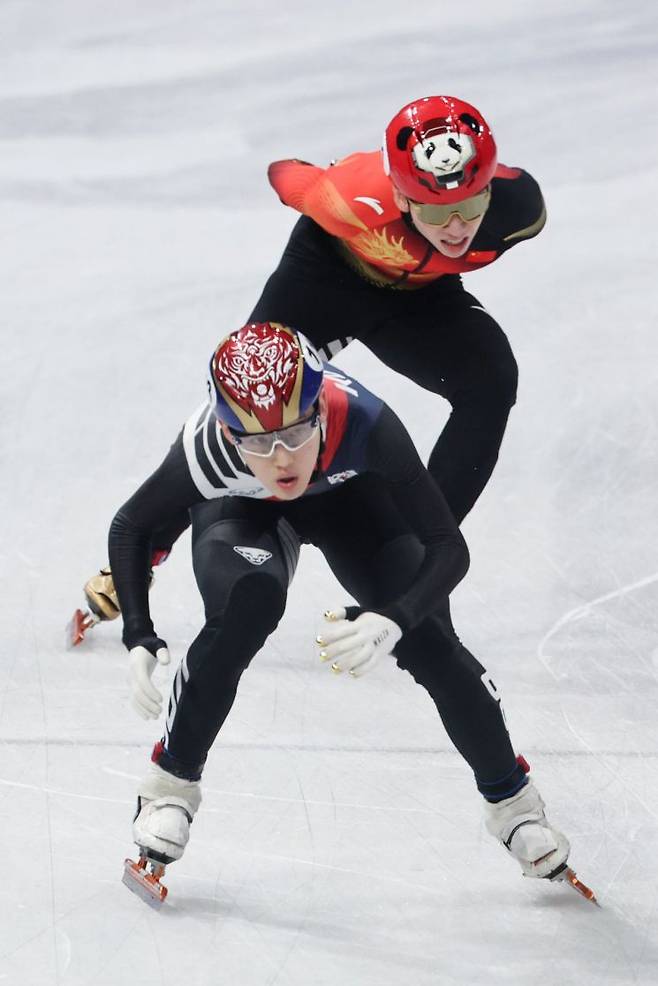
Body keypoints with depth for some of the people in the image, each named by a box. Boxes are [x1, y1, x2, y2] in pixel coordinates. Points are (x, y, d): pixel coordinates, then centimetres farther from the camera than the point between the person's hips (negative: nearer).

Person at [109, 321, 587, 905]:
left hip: (348, 493, 1)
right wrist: (139, 639, -27)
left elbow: (448, 548, -35)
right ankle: (170, 786, -11)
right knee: (247, 605, -31)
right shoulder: (207, 451, -40)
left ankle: (510, 799, 11)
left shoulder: (364, 424, -43)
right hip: (240, 508, 0)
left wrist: (392, 621, -52)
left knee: (428, 643, -14)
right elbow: (131, 528, -18)